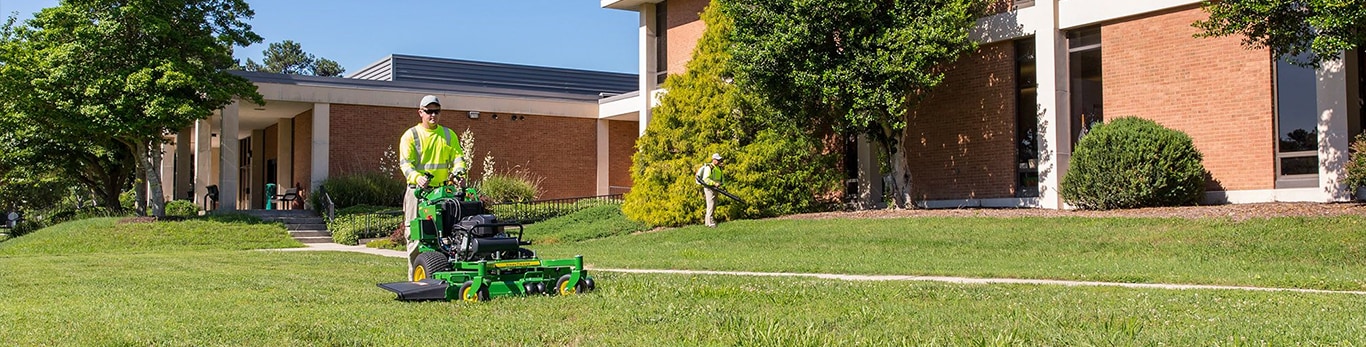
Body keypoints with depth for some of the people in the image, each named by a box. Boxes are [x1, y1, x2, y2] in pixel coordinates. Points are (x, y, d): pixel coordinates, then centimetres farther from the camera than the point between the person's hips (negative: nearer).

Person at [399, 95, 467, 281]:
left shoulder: (449, 135, 14)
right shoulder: (410, 136, 3)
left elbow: (457, 156, 7)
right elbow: (405, 162, -7)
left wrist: (458, 173, -15)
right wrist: (417, 177, -27)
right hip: (418, 190, -3)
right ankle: (415, 277, 3)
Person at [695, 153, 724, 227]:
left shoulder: (718, 168, 14)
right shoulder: (709, 168, -14)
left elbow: (722, 178, 19)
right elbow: (705, 179, -22)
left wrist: (720, 183, -2)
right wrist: (715, 183, -27)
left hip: (715, 189, 9)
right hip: (709, 188, -9)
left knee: (714, 206, 12)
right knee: (711, 205, -12)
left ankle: (707, 222, 21)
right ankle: (711, 223, -12)